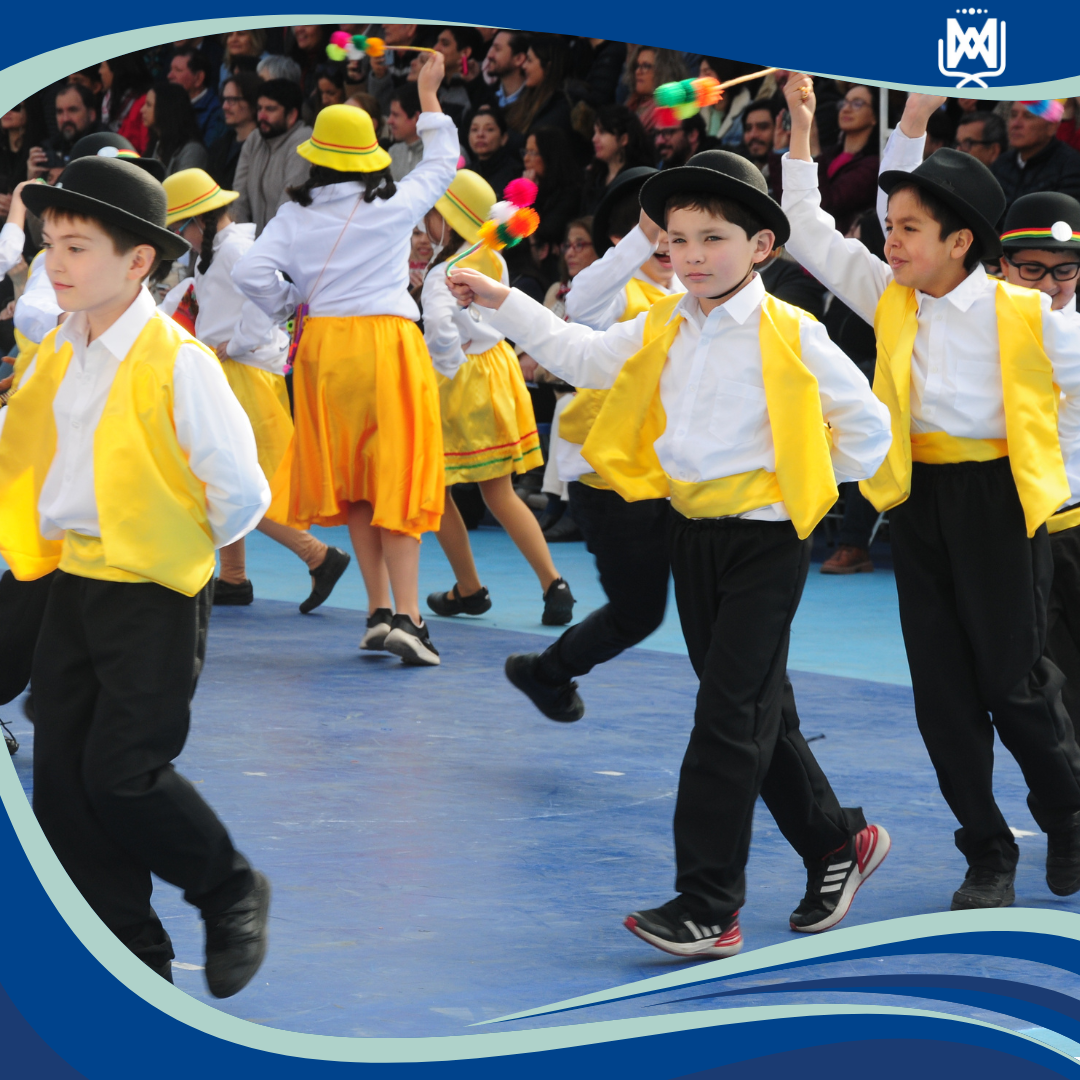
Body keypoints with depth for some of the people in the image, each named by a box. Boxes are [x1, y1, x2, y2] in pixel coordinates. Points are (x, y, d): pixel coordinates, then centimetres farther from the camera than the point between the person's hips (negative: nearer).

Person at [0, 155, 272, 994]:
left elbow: (241, 491, -14)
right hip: (73, 585, 7)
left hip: (155, 599, -7)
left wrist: (182, 545, 0)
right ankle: (132, 956, 16)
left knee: (122, 775, -9)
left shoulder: (178, 364, -17)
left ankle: (232, 892, 17)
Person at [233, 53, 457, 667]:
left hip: (325, 346, 2)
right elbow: (443, 162, 17)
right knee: (397, 479, -2)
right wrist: (429, 98, 28)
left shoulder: (296, 217, 1)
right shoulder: (397, 206, -1)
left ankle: (379, 610, 11)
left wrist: (290, 306, 11)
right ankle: (406, 615, -12)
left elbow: (253, 275, -8)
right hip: (390, 342, -2)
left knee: (352, 481, 12)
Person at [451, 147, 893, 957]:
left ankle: (707, 906, -9)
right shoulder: (661, 331, 6)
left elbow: (865, 422, -6)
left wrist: (806, 483, -1)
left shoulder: (789, 336, -12)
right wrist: (502, 303, 14)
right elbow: (582, 356, 19)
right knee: (757, 715, 14)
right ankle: (839, 842, 32)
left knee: (728, 716, -9)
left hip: (765, 541, -7)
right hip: (693, 535, 7)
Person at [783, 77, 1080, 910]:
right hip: (918, 499, 5)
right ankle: (987, 857, 14)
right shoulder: (891, 302, 4)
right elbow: (809, 233, 4)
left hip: (999, 498, -5)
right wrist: (802, 130, -2)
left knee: (1012, 680, -1)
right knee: (942, 691, 4)